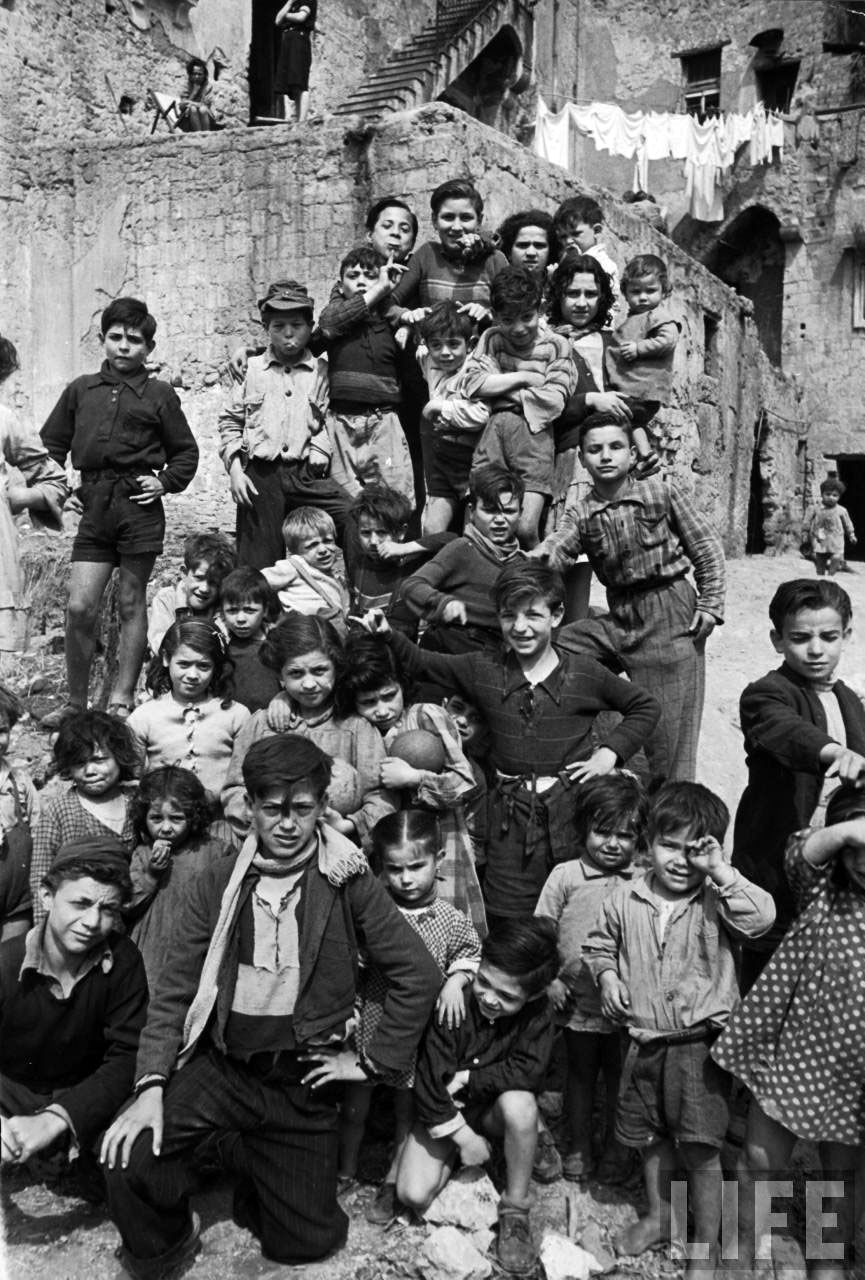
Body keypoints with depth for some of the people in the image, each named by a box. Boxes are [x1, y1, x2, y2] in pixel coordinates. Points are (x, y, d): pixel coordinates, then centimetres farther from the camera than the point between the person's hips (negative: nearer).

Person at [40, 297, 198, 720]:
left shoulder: (158, 394, 7)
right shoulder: (81, 389, 13)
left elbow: (186, 451, 12)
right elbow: (51, 442, 19)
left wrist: (166, 481, -2)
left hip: (139, 506, -2)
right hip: (94, 509, 2)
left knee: (131, 605, 6)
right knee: (79, 608, -5)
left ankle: (121, 701, 15)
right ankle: (76, 702, 9)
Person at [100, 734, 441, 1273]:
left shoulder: (349, 881, -8)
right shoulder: (218, 883, -2)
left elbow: (418, 973, -7)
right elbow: (176, 990, -2)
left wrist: (372, 1061, -6)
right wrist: (151, 1086, -13)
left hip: (302, 1082, 0)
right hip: (221, 1065, 1)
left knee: (306, 1242, 4)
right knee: (127, 1155, -23)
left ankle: (246, 1158, 35)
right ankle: (159, 1251, 12)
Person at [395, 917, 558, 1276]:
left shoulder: (536, 1011, -19)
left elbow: (529, 1071, -26)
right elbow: (428, 1078, -23)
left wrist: (467, 1078, -24)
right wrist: (462, 1136, -19)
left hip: (494, 1110, 0)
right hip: (443, 1113, 0)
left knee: (520, 1103, -35)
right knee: (413, 1195, -20)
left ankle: (515, 1209, -12)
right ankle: (453, 1161, 17)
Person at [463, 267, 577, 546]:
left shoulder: (556, 345, 8)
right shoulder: (491, 339, 15)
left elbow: (553, 400, -3)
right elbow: (472, 383, 2)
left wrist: (500, 389, 1)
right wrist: (523, 378, 0)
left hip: (534, 431, -2)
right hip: (493, 428, 2)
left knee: (525, 529, -14)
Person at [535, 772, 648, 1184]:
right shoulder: (565, 876, -7)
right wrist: (549, 980, -7)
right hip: (578, 999, 0)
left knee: (620, 1076, 16)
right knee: (580, 1073, 17)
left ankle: (614, 1148, 36)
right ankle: (578, 1146, 34)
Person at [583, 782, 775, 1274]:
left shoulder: (717, 900, -11)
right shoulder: (626, 900, -2)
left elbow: (761, 918, -31)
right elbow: (600, 944, 15)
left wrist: (722, 871, -31)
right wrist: (607, 975, -3)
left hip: (701, 1043, -4)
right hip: (645, 1038, 4)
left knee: (701, 1148, -1)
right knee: (652, 1137, 20)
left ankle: (706, 1248, 19)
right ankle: (659, 1216, 44)